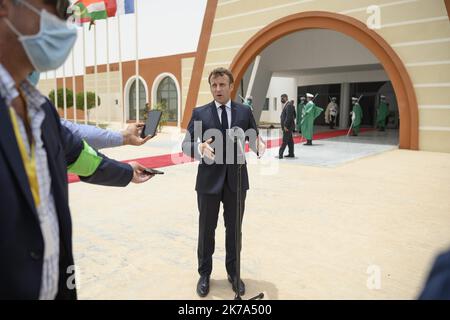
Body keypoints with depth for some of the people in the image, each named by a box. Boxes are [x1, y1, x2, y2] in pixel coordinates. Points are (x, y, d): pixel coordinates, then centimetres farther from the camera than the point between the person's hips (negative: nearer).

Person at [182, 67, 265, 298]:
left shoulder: (244, 112, 3)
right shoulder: (199, 113, -1)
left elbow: (255, 138, 2)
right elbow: (186, 145, -5)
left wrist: (259, 145, -22)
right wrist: (200, 147, -27)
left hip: (236, 180, 1)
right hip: (209, 180, -1)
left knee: (234, 229, 14)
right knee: (206, 229, 11)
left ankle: (233, 273, 32)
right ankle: (204, 274, 29)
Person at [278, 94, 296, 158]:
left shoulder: (289, 105, -16)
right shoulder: (286, 105, 16)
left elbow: (289, 116, -22)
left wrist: (285, 126, -22)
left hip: (288, 126, -10)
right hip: (288, 126, 10)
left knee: (285, 141, -8)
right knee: (290, 140, 13)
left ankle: (280, 154, -7)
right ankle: (291, 154, 18)